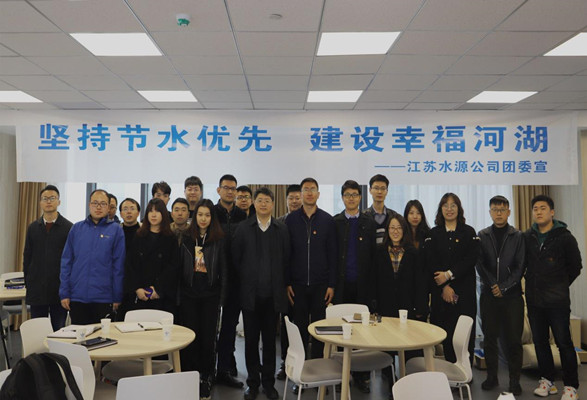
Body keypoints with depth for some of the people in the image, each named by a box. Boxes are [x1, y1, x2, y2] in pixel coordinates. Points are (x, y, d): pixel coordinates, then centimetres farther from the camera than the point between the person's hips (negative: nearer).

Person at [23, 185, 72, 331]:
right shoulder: (33, 228, 9)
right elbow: (27, 257, 12)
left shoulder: (69, 228, -3)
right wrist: (28, 282, 6)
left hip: (60, 289, -3)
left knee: (59, 329, 6)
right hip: (36, 290, 3)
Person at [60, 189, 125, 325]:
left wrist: (117, 297, -3)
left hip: (104, 298, -2)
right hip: (77, 297, 2)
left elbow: (119, 265, -1)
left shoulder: (116, 230, 0)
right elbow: (66, 262, 7)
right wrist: (64, 293, 1)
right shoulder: (76, 228, 7)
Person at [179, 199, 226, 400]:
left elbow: (223, 270, 3)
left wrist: (221, 298, -1)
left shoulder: (219, 240, 1)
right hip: (189, 294, 1)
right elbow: (180, 266, 6)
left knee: (208, 338, 4)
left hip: (210, 295, -1)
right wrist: (177, 295, 2)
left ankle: (205, 379, 17)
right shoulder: (186, 238, 4)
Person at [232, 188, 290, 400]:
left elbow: (286, 259, 5)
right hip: (250, 294, 0)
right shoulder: (243, 228, 2)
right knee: (251, 339, 7)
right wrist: (246, 281, 2)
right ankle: (253, 382, 20)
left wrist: (280, 283, 1)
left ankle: (268, 382, 21)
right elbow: (236, 258, 4)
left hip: (273, 294, 0)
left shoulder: (282, 229, 4)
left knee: (270, 339, 9)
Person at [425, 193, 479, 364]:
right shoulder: (434, 234, 9)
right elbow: (430, 263, 0)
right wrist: (444, 287, -10)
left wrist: (449, 274, -12)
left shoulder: (469, 232, 7)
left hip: (464, 290, -1)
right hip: (441, 291, 1)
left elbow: (471, 259, -4)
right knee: (446, 332, 1)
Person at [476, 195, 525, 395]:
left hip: (512, 295, -1)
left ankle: (514, 380, 13)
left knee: (513, 339, 2)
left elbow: (519, 267, -2)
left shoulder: (518, 236, 3)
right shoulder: (482, 236, 7)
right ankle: (492, 377, 18)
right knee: (489, 338, 7)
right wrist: (493, 285, -8)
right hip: (489, 294, 1)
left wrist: (504, 287, -9)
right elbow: (480, 265, 3)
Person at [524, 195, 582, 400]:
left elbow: (575, 266, 2)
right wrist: (533, 283, 10)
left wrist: (559, 286, 6)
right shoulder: (527, 237, 5)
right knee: (539, 341, 11)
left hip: (557, 300, -4)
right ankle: (547, 380, 25)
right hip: (534, 299, 4)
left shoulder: (564, 237, -6)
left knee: (564, 343, 1)